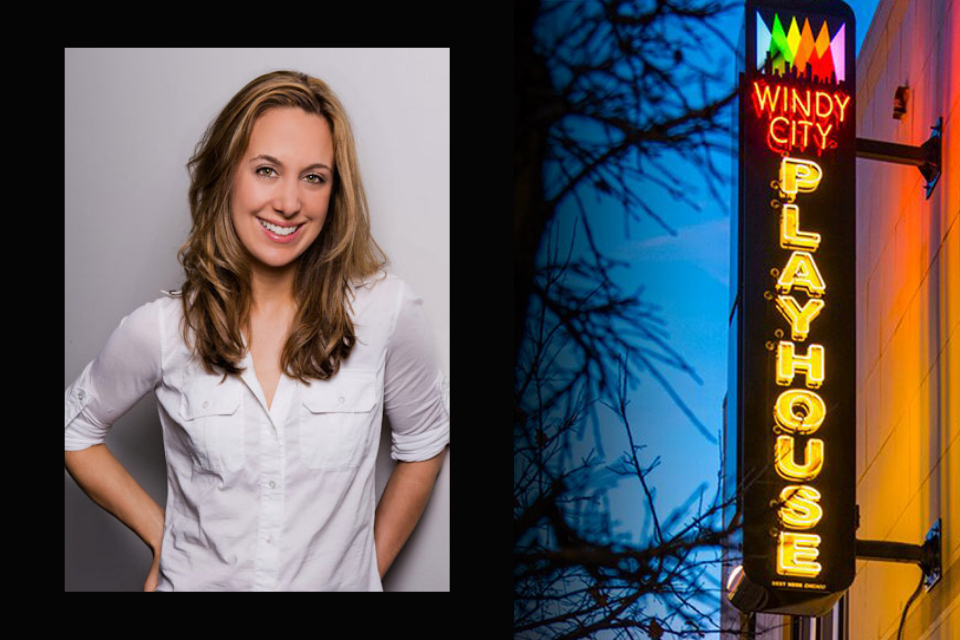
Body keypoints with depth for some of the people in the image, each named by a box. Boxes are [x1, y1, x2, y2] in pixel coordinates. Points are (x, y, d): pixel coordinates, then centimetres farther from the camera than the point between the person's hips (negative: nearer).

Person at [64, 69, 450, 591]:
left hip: (338, 583, 0)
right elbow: (75, 430, 5)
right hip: (198, 581, 0)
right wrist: (160, 535, -1)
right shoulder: (160, 330, -12)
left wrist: (372, 564, 0)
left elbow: (425, 441, 2)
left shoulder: (386, 311, -13)